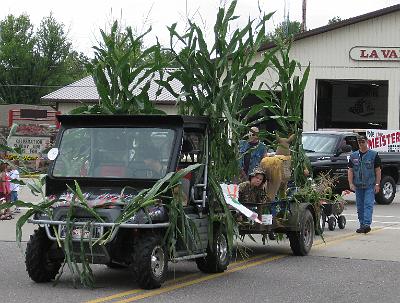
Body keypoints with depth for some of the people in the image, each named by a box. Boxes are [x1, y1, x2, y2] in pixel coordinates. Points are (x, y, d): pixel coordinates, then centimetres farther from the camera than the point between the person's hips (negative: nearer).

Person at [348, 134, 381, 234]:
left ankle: (367, 224, -21)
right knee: (360, 206, 8)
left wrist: (377, 184, -6)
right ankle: (362, 225, 16)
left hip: (370, 185, -4)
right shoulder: (353, 156, 10)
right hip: (358, 185, 4)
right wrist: (351, 183, -2)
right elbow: (350, 170, 8)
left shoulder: (374, 155, 1)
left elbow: (378, 170, 1)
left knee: (368, 204, -13)